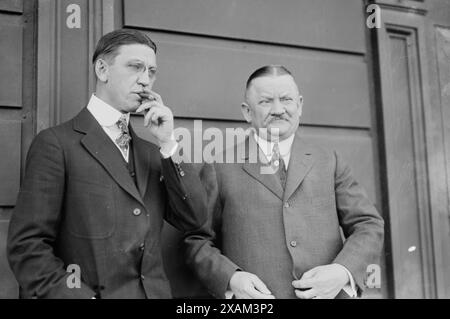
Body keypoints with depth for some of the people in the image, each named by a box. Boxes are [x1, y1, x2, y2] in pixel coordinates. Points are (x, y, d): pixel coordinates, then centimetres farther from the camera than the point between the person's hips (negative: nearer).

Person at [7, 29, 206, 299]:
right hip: (93, 292, -5)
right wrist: (82, 296, -20)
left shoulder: (150, 153, 11)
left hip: (155, 292, 5)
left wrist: (168, 143, -4)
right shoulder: (56, 143, -6)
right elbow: (27, 246, -11)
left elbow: (192, 220, 1)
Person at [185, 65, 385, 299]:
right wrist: (230, 278, -12)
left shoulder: (330, 163, 10)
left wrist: (343, 271, -9)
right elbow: (196, 241, 5)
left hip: (326, 292, 1)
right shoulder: (218, 170, 4)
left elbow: (369, 226, 8)